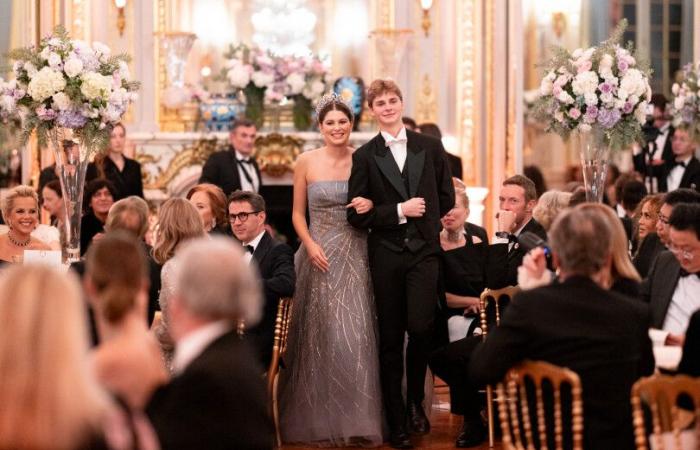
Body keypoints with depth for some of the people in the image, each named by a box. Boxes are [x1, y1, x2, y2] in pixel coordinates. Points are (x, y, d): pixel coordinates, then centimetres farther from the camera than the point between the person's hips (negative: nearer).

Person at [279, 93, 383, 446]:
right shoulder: (306, 162, 1)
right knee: (318, 335, 3)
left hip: (355, 255, 0)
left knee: (353, 334, -5)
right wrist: (311, 246, -9)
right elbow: (298, 213, 5)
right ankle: (319, 419, 12)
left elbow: (376, 205, 11)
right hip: (319, 254, 0)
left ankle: (355, 419, 2)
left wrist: (371, 206, -11)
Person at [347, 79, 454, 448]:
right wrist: (399, 211, -10)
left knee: (421, 327, -16)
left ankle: (415, 400, 10)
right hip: (385, 255, 0)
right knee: (390, 339, 4)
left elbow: (447, 199, 14)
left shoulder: (430, 147, 7)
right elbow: (356, 215, -2)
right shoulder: (364, 156, 3)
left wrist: (428, 224, 6)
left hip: (423, 251, 0)